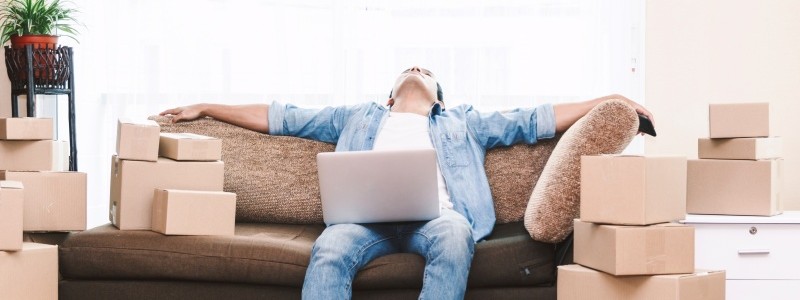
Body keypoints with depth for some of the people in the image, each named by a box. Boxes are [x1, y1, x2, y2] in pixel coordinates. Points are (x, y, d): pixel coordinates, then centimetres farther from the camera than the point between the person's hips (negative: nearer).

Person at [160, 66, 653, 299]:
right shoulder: (360, 117, 36)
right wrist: (206, 108, 30)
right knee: (330, 248, -34)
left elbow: (533, 121, 28)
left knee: (456, 236, -37)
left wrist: (608, 101, 19)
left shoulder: (463, 122, 35)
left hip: (436, 212, 0)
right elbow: (284, 118, 34)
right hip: (368, 214, 1)